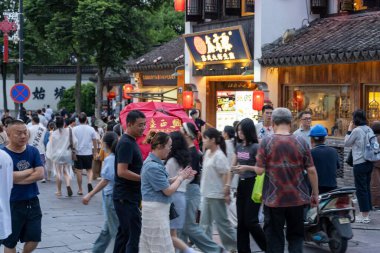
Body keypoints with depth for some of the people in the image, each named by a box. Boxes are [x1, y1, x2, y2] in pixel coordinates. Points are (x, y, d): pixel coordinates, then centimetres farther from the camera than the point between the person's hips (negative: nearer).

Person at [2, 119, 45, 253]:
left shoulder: (33, 151, 1)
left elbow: (40, 174, -10)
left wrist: (18, 178, -17)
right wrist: (30, 170, -12)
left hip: (32, 202, 3)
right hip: (13, 204, -3)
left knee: (34, 238, 9)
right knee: (10, 242, 9)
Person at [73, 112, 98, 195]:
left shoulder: (74, 129, -5)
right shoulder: (91, 129, -2)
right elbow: (95, 141, 3)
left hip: (78, 153, -1)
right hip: (88, 153, 1)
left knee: (78, 171, 6)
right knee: (89, 170, 13)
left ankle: (80, 189, 10)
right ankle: (89, 183, -13)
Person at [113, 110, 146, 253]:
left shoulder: (131, 142, 14)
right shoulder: (126, 143, -17)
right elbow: (122, 172, -24)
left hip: (129, 197, 10)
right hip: (126, 198, -10)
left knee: (124, 233, 15)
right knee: (135, 235, -9)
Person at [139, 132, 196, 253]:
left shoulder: (153, 162, 10)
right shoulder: (154, 167, -22)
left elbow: (164, 183, 16)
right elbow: (168, 191, -18)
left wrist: (178, 177, 5)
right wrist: (180, 178, -3)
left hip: (157, 208, 10)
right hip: (156, 209, -10)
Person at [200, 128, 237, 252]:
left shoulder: (219, 156, -19)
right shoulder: (207, 153, 7)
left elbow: (226, 174, -19)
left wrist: (226, 191, -20)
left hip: (216, 195, -9)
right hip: (207, 193, 9)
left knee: (221, 221, 1)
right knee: (205, 222, 13)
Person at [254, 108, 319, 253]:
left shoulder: (266, 142, -8)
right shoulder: (301, 142, -2)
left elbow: (259, 170, -10)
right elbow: (311, 171, -2)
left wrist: (254, 167, 12)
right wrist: (315, 194, 7)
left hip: (273, 199, -2)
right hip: (297, 198, 2)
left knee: (274, 237, 7)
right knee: (296, 235, 15)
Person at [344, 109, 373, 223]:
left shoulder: (357, 130, -14)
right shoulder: (369, 129, 7)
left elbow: (346, 143, -3)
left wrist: (349, 130, 4)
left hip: (360, 163, -7)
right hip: (369, 162, 7)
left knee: (361, 189, -1)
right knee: (367, 188, 14)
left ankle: (364, 216, 2)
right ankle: (367, 213, 21)